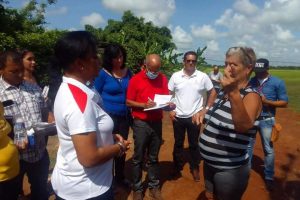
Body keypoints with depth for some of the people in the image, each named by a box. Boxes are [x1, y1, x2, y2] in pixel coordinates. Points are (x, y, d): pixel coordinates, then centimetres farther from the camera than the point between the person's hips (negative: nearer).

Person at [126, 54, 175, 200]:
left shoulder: (163, 79, 3)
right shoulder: (135, 79, -8)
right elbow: (128, 102, -5)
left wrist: (169, 105, -12)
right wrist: (144, 105, -20)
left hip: (157, 122, 3)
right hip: (141, 123, -3)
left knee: (153, 157, 15)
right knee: (138, 158, 8)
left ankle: (154, 186, 30)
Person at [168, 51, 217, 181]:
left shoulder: (203, 76, -5)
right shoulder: (175, 76, -3)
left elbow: (213, 92, 4)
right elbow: (169, 94, 4)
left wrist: (206, 109, -3)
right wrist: (170, 110, -4)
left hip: (194, 117, -1)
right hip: (178, 116, 1)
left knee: (194, 144, 13)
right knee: (178, 143, 14)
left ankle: (195, 168, 32)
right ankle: (177, 168, 30)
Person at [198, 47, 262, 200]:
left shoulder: (251, 96, -20)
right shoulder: (223, 92, 3)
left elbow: (244, 126, -42)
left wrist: (234, 93, -54)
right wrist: (203, 114, 3)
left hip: (230, 170, -7)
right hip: (209, 163, 7)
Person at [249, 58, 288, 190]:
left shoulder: (278, 82, -10)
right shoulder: (251, 81, 0)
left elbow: (284, 103, -9)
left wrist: (266, 101, -21)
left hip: (266, 121, -3)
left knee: (268, 149, 9)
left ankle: (269, 177, 25)